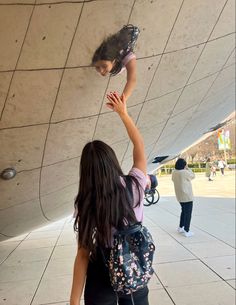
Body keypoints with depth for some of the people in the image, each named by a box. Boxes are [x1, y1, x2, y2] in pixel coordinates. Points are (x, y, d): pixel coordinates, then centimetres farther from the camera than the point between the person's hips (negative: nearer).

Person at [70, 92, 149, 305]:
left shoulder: (86, 204, -19)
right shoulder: (134, 186, -16)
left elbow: (83, 255, -17)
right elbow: (140, 146, -1)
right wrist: (123, 113, 6)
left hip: (101, 277, -1)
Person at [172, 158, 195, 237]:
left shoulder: (174, 172, -1)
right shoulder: (185, 172, -20)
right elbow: (193, 176, -4)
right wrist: (187, 168, 4)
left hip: (179, 196, 7)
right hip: (187, 196, -7)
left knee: (183, 211, 24)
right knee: (188, 213, 3)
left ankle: (180, 227, 32)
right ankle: (186, 231, 8)